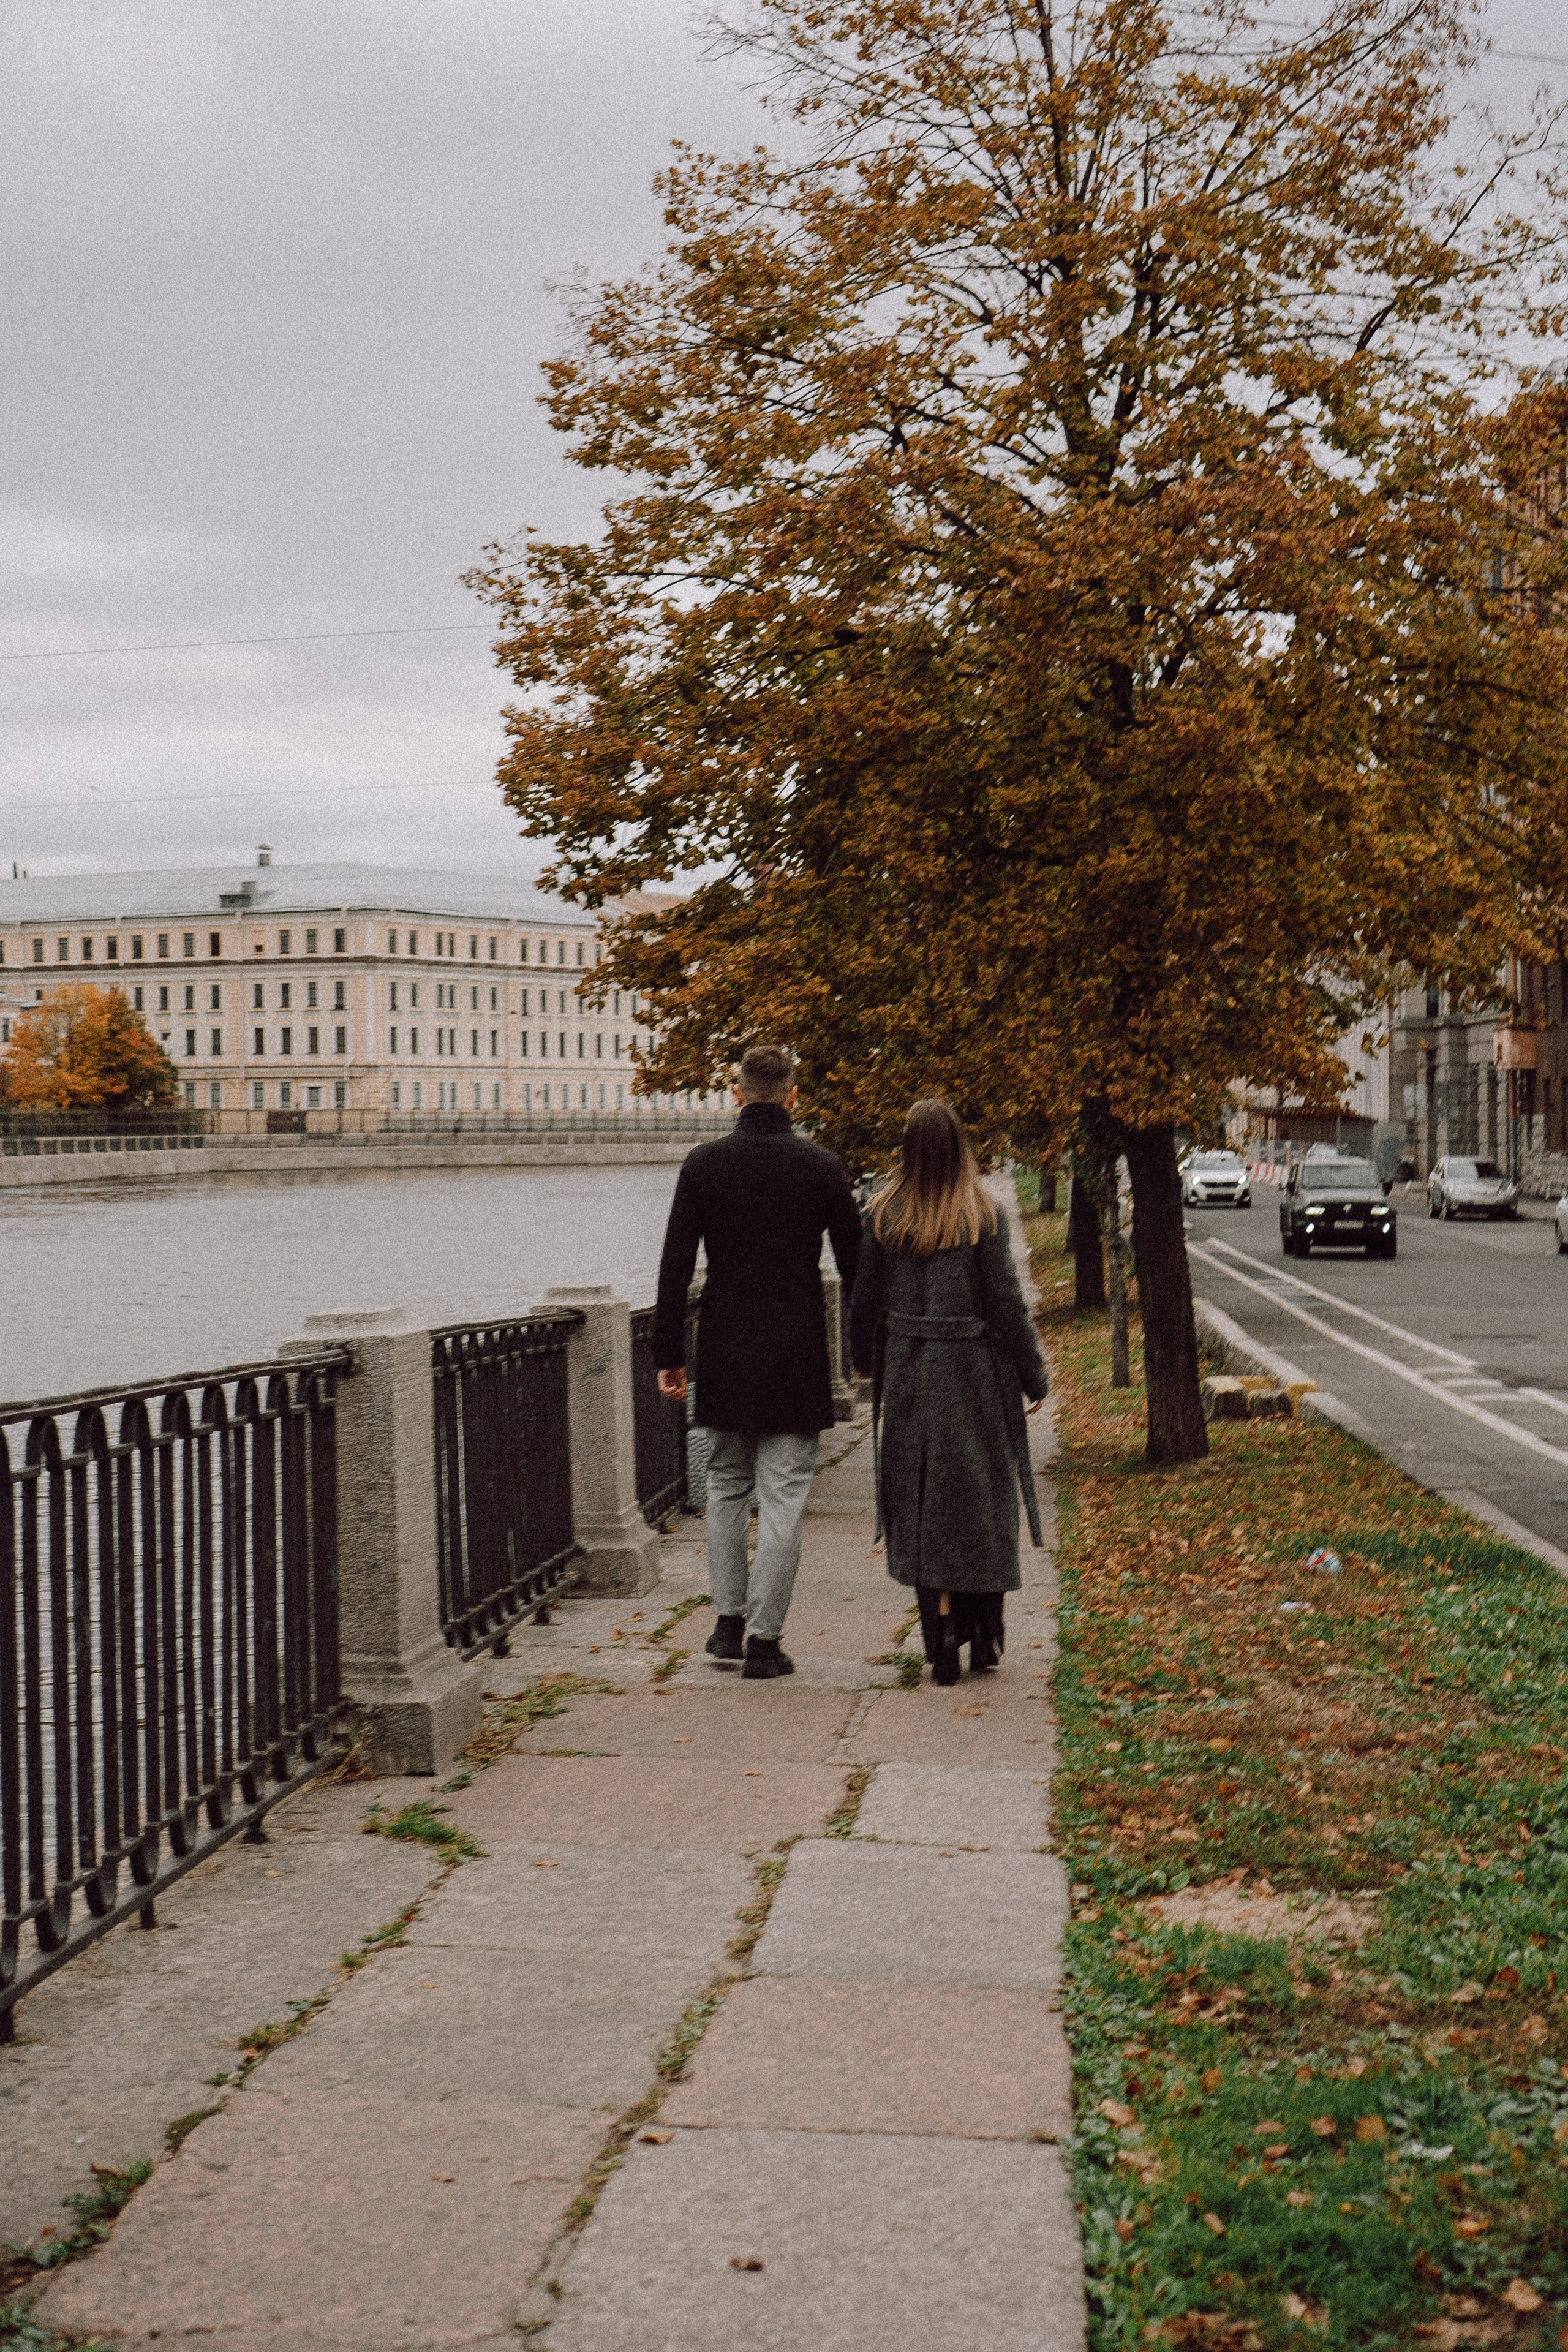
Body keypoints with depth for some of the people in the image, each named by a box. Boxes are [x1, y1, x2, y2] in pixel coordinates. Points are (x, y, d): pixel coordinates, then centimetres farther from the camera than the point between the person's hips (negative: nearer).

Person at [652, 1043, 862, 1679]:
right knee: (782, 1497, 2)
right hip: (796, 1357, -1)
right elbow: (856, 1265, 1)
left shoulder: (704, 1164, -2)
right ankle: (764, 1639, 3)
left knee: (726, 1486, 18)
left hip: (724, 1352, 2)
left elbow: (675, 1267, -4)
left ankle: (729, 1620, 18)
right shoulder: (821, 1167, -4)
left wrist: (667, 1354, 2)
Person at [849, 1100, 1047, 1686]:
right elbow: (1006, 1304, -8)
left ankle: (942, 1637, 4)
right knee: (983, 1503, 10)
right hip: (976, 1374, -2)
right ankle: (985, 1635, 15)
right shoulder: (981, 1216, -10)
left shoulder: (883, 1215, -2)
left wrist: (868, 1371, 20)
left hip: (908, 1377, 2)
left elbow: (864, 1302, 4)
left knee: (923, 1509, 8)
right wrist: (1034, 1376, 3)